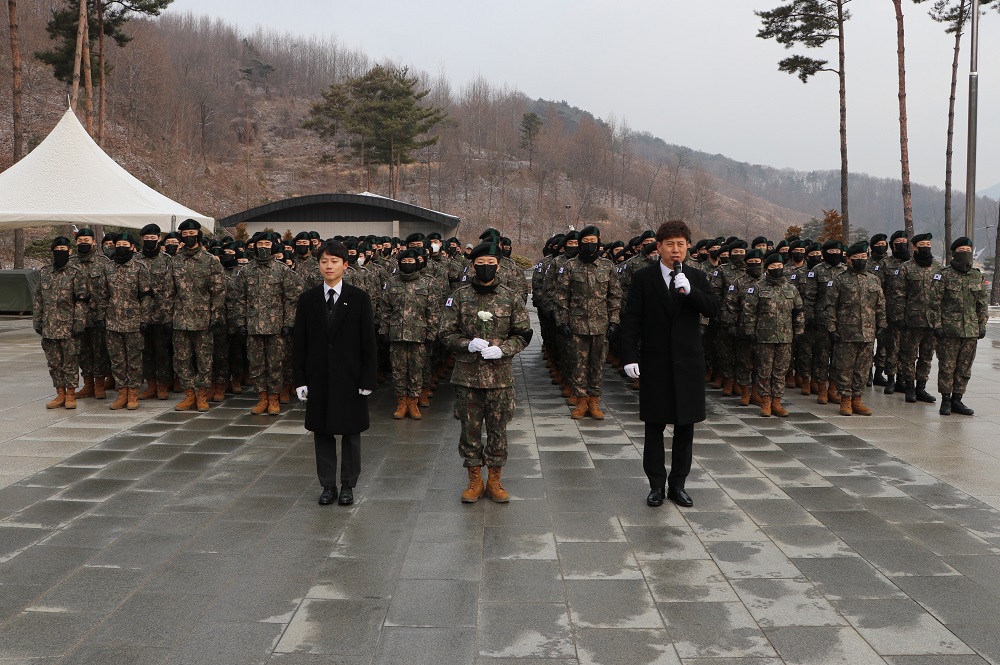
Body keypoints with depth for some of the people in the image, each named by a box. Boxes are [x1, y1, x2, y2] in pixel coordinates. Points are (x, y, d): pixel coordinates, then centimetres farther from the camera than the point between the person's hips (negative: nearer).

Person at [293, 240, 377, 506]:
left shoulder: (359, 298, -2)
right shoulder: (308, 299, 3)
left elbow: (368, 341, -2)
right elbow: (299, 341, 4)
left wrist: (367, 378, -7)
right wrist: (299, 379, -1)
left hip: (350, 377, -2)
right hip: (318, 377, 2)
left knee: (351, 432, 7)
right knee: (322, 432, 8)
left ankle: (348, 485, 18)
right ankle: (328, 485, 19)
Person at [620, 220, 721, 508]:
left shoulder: (696, 278, 7)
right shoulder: (643, 278, 0)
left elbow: (713, 310, -5)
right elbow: (631, 319, -2)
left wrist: (690, 290, -20)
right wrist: (630, 357, -10)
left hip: (688, 362, 2)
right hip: (655, 363, -2)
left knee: (685, 426, 7)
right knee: (654, 426, 5)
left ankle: (677, 483, 19)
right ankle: (656, 484, 16)